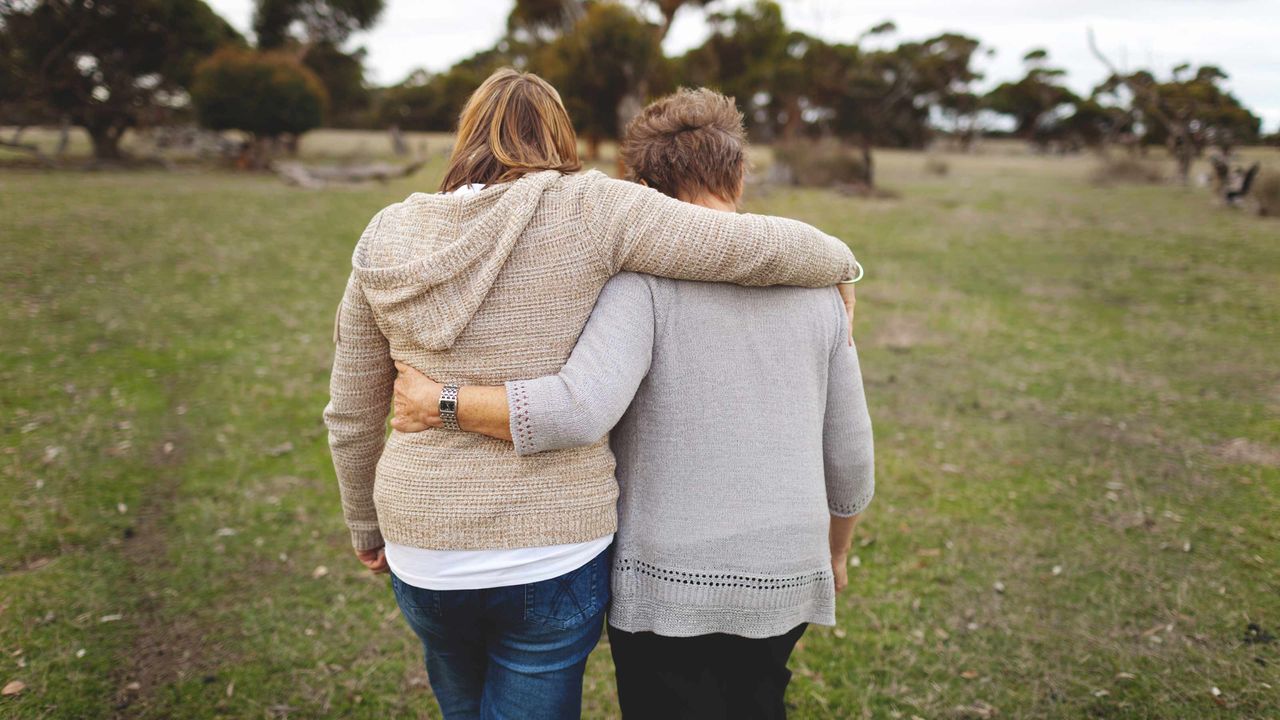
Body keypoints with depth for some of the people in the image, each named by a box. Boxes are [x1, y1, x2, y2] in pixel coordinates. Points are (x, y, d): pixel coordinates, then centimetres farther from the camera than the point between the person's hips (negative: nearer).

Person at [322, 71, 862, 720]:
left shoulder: (386, 238, 1)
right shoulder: (586, 210, -11)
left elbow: (350, 415, 9)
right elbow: (761, 248, -13)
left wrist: (367, 526, 24)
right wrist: (839, 262, 8)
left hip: (424, 558, 4)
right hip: (552, 551, -4)